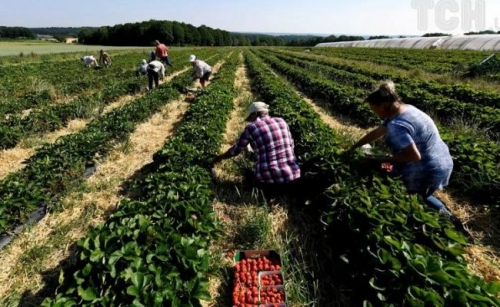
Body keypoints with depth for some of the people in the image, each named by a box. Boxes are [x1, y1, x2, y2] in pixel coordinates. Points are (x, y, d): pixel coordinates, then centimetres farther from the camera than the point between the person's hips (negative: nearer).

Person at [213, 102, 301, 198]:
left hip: (269, 179, -4)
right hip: (292, 176, 4)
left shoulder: (251, 128, -2)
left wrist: (220, 157, 27)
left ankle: (270, 188, 5)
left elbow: (236, 150, 9)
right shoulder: (281, 122, 9)